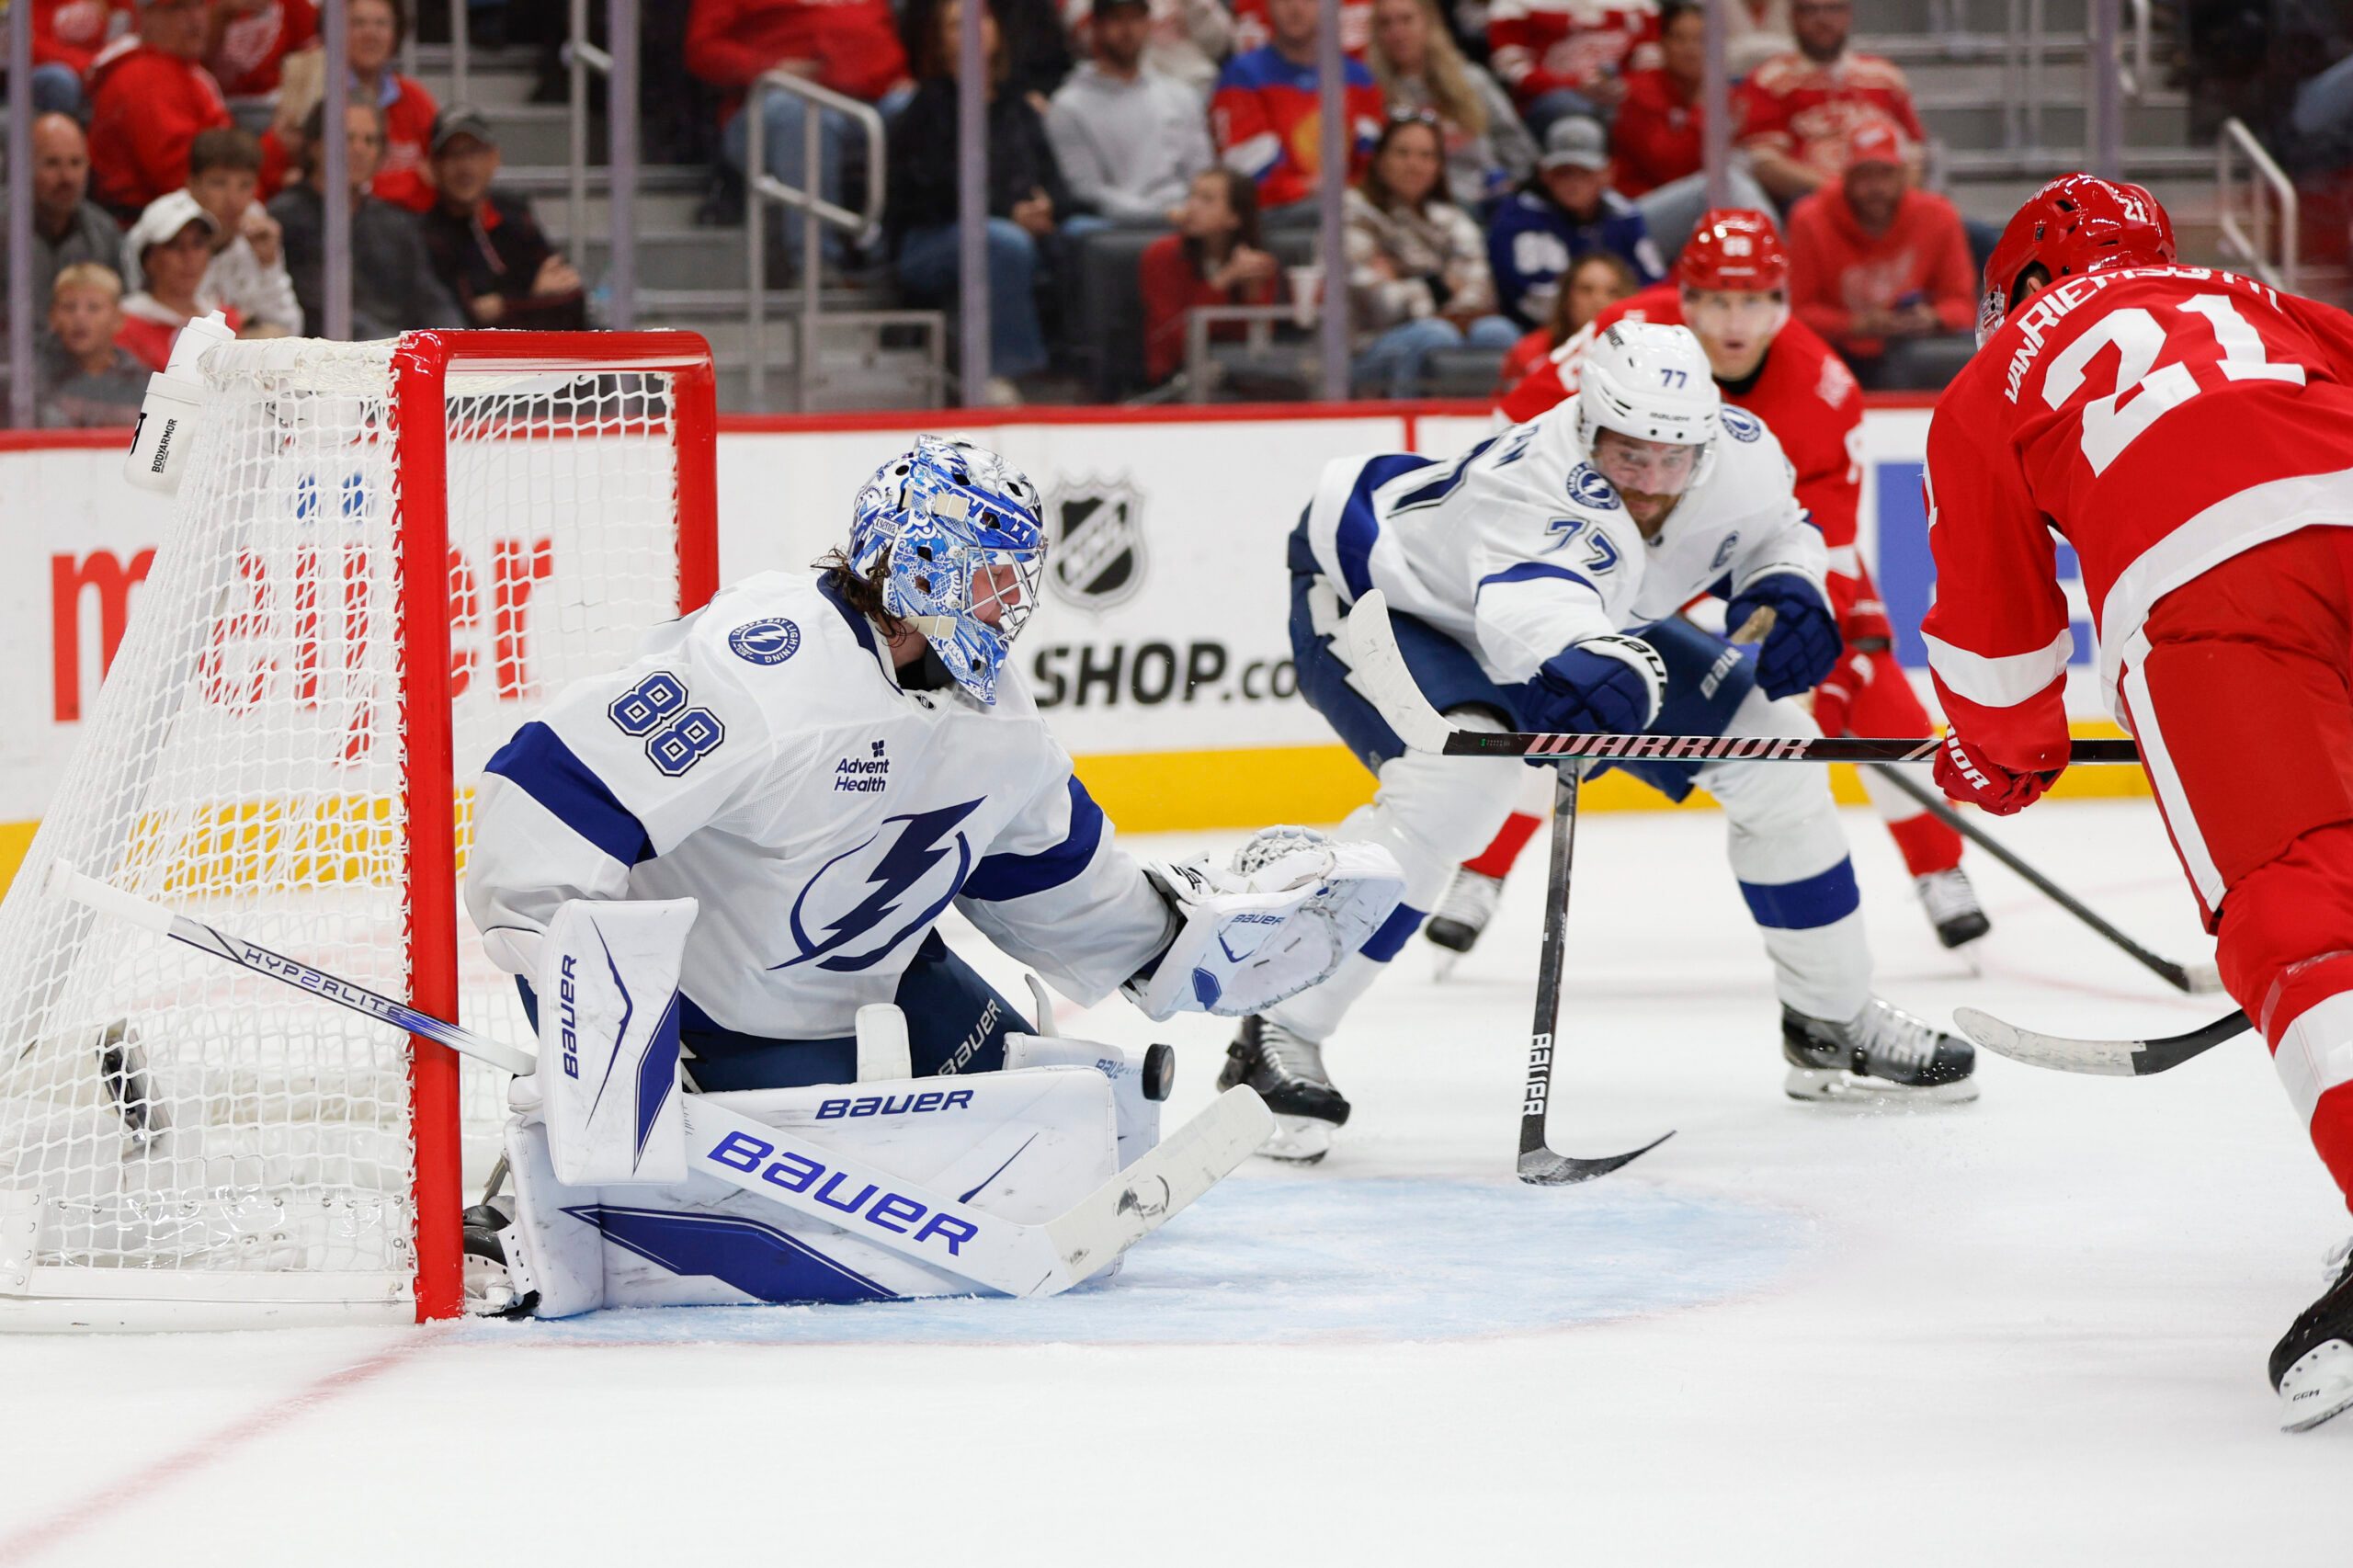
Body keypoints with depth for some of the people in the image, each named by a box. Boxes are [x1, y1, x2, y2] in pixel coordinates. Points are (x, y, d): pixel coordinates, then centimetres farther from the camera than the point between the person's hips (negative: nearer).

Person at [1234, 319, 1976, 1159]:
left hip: (1596, 620, 8)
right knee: (1456, 778, -36)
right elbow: (1533, 608, -62)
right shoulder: (1535, 484, -42)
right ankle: (1278, 1040, -28)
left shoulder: (1741, 453, -20)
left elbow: (1777, 528, 4)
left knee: (1773, 755, 2)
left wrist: (1789, 589, -18)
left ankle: (1832, 1024, 22)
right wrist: (1596, 666, -83)